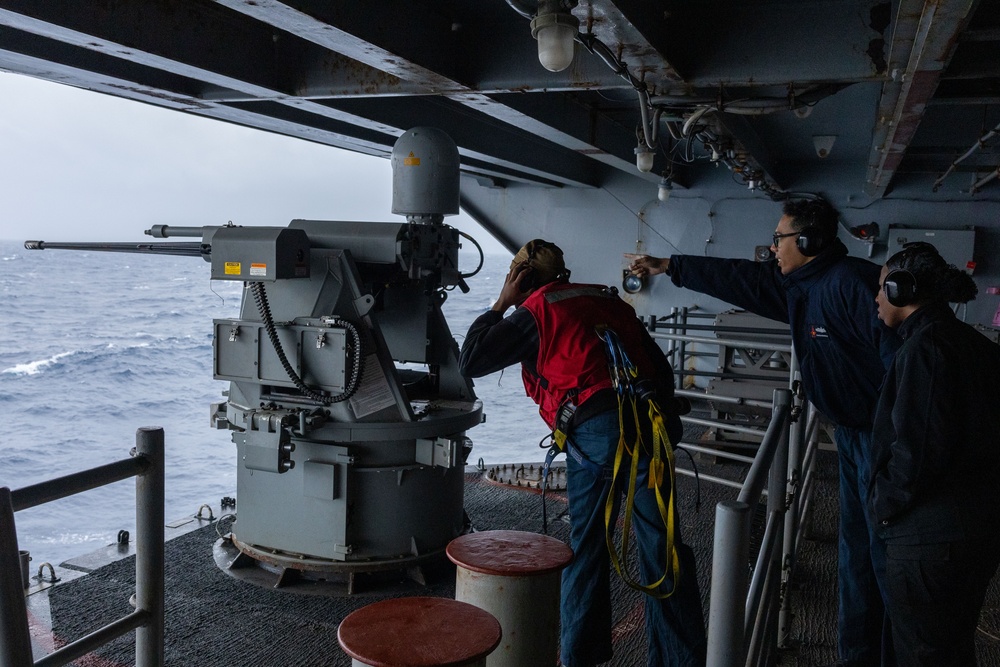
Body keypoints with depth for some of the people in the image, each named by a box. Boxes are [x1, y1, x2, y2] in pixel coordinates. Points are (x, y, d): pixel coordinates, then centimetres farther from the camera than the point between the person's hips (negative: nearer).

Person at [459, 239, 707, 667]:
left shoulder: (536, 311, 6)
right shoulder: (610, 300, 22)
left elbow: (470, 361, 5)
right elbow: (660, 367, 21)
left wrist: (500, 305, 14)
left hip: (596, 430, -5)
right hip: (650, 424, 5)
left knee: (587, 550, 8)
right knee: (662, 547, 9)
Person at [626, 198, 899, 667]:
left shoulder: (852, 282, -20)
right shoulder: (796, 286, 8)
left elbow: (900, 355, -26)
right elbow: (738, 278, 18)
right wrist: (667, 266, 24)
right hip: (852, 433, 9)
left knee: (887, 555, -2)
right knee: (856, 555, 15)